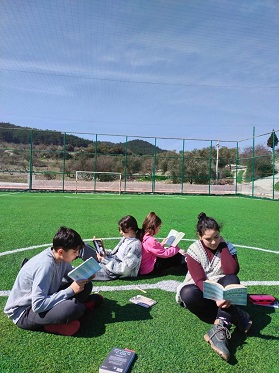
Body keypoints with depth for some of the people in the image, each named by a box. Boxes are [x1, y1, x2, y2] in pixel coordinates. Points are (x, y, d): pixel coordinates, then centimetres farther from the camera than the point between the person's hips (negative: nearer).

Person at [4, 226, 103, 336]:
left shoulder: (60, 257, -10)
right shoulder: (45, 266, -32)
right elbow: (38, 305, -34)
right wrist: (70, 290, -28)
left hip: (47, 297, 8)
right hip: (23, 312, -7)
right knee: (72, 308, -34)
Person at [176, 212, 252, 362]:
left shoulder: (227, 247, -8)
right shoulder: (194, 251, -15)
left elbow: (232, 271, -23)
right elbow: (200, 280, -24)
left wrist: (222, 244, -22)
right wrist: (216, 298, -42)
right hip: (201, 290, -1)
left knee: (232, 280, -31)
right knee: (188, 294, -36)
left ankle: (221, 327, -42)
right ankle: (235, 315, -25)